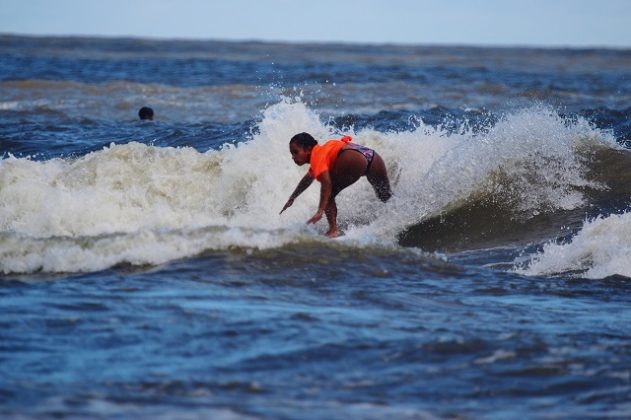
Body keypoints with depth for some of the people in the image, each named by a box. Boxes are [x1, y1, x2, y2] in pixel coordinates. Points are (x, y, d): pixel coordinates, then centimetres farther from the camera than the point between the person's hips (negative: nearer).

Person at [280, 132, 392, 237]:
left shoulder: (317, 155, 6)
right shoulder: (321, 151, 34)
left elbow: (327, 183, -11)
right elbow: (308, 178, 51)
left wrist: (320, 211, -18)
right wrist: (292, 199, 62)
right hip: (375, 160, 9)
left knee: (327, 195, 3)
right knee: (386, 199, 25)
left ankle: (333, 229, -10)